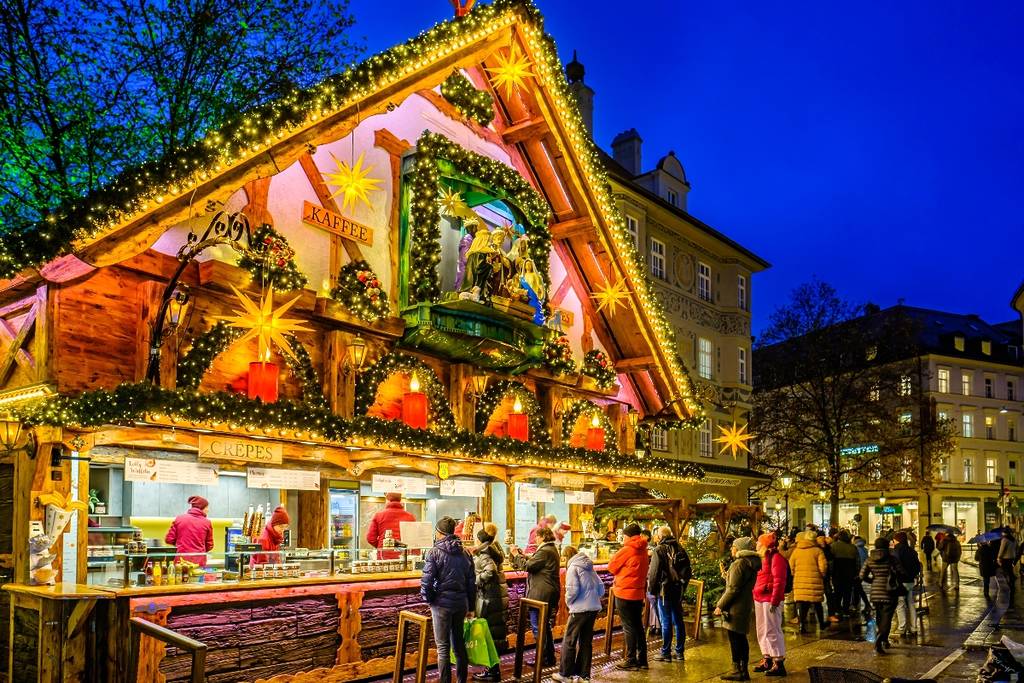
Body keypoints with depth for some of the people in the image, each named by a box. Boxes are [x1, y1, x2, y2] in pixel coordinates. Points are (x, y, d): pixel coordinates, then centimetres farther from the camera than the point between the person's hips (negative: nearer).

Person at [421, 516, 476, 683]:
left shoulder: (434, 552, -10)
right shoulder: (465, 553, 8)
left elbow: (426, 581, -15)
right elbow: (472, 581, 11)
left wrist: (428, 598, 3)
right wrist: (471, 606, 18)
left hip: (442, 604, -5)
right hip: (461, 603, 5)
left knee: (443, 647, 2)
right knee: (459, 644, 16)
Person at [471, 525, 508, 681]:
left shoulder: (483, 555, -15)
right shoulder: (494, 551, 11)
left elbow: (490, 571, -32)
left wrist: (476, 580, -20)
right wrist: (475, 555, 9)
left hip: (488, 597, -9)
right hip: (499, 595, 9)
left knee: (488, 633, -1)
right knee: (496, 632, 15)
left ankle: (493, 672, 6)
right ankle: (494, 669, 25)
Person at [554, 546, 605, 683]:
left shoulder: (573, 568, -9)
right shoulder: (589, 567, 12)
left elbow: (572, 590, -18)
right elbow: (601, 588, 12)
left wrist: (568, 602, -1)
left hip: (580, 609, -7)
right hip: (594, 608, 7)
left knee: (569, 641, 5)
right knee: (586, 642, 13)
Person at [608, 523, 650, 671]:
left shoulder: (627, 550, -16)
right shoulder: (643, 551, 7)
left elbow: (611, 567, -7)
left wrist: (618, 552, 6)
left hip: (625, 593, -7)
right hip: (638, 593, 7)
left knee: (629, 627, -1)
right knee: (638, 626, 13)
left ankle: (631, 661, 4)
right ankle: (642, 659, 19)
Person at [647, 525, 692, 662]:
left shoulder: (659, 550, -10)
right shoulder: (680, 549, 7)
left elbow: (654, 572, -13)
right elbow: (688, 570, 14)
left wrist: (652, 590, -4)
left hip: (665, 590, -6)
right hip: (678, 590, 6)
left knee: (666, 622, -1)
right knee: (678, 621, 12)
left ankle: (666, 653, 3)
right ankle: (680, 652, 18)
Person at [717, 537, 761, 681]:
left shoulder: (739, 564, -17)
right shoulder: (751, 563, 11)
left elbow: (733, 588, -19)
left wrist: (720, 605, -13)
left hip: (736, 606, -9)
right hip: (746, 605, 9)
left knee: (734, 638, -2)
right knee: (741, 638, 15)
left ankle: (737, 671, 3)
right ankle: (744, 670, 19)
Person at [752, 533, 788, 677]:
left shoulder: (776, 558, -12)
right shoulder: (763, 558, 16)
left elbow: (779, 582, -18)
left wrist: (775, 601, -21)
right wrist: (755, 597, 15)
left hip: (770, 600, -9)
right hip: (760, 599, 9)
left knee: (772, 631, -6)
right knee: (762, 631, 14)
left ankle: (779, 663, 0)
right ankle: (767, 660, 23)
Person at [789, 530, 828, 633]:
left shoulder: (796, 551, 6)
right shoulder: (818, 551, -2)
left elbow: (791, 565, 9)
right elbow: (823, 566, -8)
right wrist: (822, 575, 10)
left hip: (799, 581, 1)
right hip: (814, 581, -1)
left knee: (801, 603, 1)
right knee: (817, 603, 14)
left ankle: (802, 625, -8)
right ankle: (821, 624, 27)